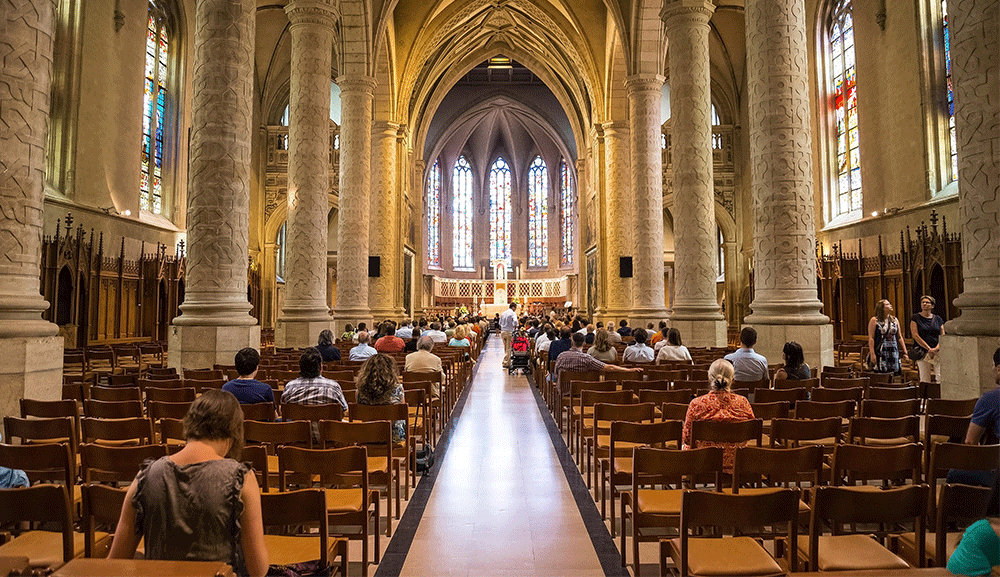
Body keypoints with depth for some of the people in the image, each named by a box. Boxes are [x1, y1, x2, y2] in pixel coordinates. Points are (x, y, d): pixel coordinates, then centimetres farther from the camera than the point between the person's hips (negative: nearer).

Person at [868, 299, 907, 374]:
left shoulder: (895, 320, 13)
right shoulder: (874, 320, -3)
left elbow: (900, 337, 15)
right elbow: (871, 338, -7)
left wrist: (905, 352, 9)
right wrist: (872, 354, -14)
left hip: (893, 353, 5)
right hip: (880, 353, -5)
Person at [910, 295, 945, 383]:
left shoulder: (938, 319, 13)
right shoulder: (915, 318, 4)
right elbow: (915, 336, -4)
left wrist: (936, 348, -8)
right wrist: (929, 349, -10)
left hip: (938, 352, 2)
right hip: (922, 352, -2)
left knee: (940, 378, -6)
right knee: (924, 380, -3)